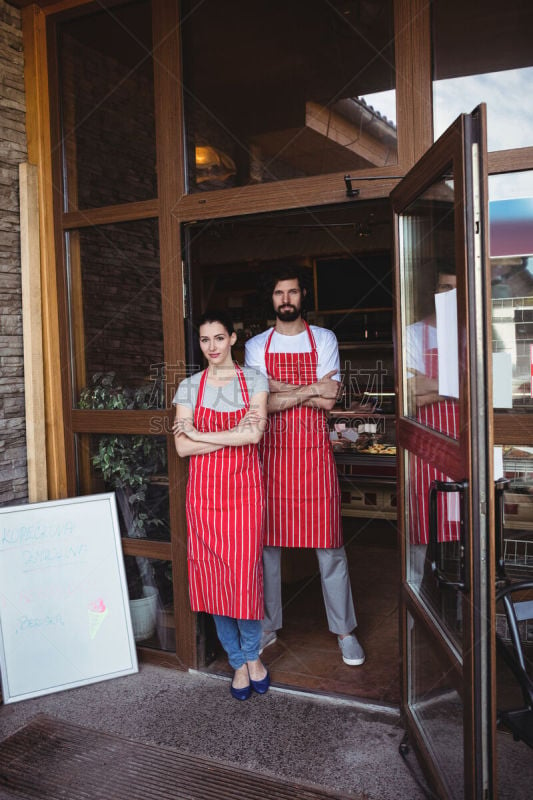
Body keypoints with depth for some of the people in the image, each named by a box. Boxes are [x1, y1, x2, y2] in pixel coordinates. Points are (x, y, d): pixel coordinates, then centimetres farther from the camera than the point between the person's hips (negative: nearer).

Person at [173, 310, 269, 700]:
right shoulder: (189, 387, 5)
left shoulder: (254, 380, 2)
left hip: (244, 488, -2)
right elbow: (182, 447, -5)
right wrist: (234, 435, -13)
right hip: (204, 490, 2)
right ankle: (238, 662, 24)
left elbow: (254, 434, -13)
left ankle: (252, 654, 25)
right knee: (212, 575, 5)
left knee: (245, 573, -1)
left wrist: (198, 433, -10)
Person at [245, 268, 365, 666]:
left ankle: (344, 629, 21)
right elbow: (260, 403, -7)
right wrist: (309, 390, -10)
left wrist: (281, 389, -9)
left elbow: (327, 401, -7)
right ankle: (269, 626, 25)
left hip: (315, 452, -1)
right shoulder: (256, 345, 7)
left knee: (329, 544, 4)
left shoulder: (324, 339, 5)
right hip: (272, 452, 1)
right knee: (268, 542, 9)